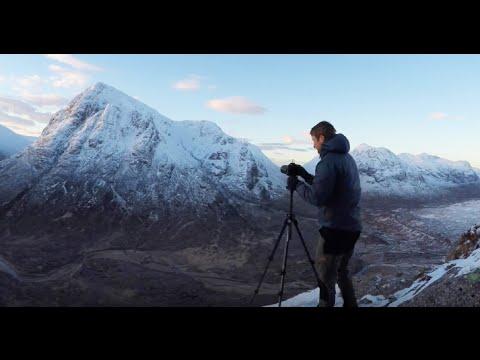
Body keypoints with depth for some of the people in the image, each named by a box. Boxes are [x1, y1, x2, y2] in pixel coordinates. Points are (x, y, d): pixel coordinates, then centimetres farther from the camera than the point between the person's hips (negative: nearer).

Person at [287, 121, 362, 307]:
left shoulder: (328, 161, -17)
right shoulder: (347, 157, 13)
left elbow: (318, 197, -21)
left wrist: (297, 185, -8)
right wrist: (305, 175, 16)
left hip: (335, 229, -9)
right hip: (352, 227, 9)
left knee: (326, 277, 2)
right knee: (341, 271, 22)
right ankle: (349, 304, 32)